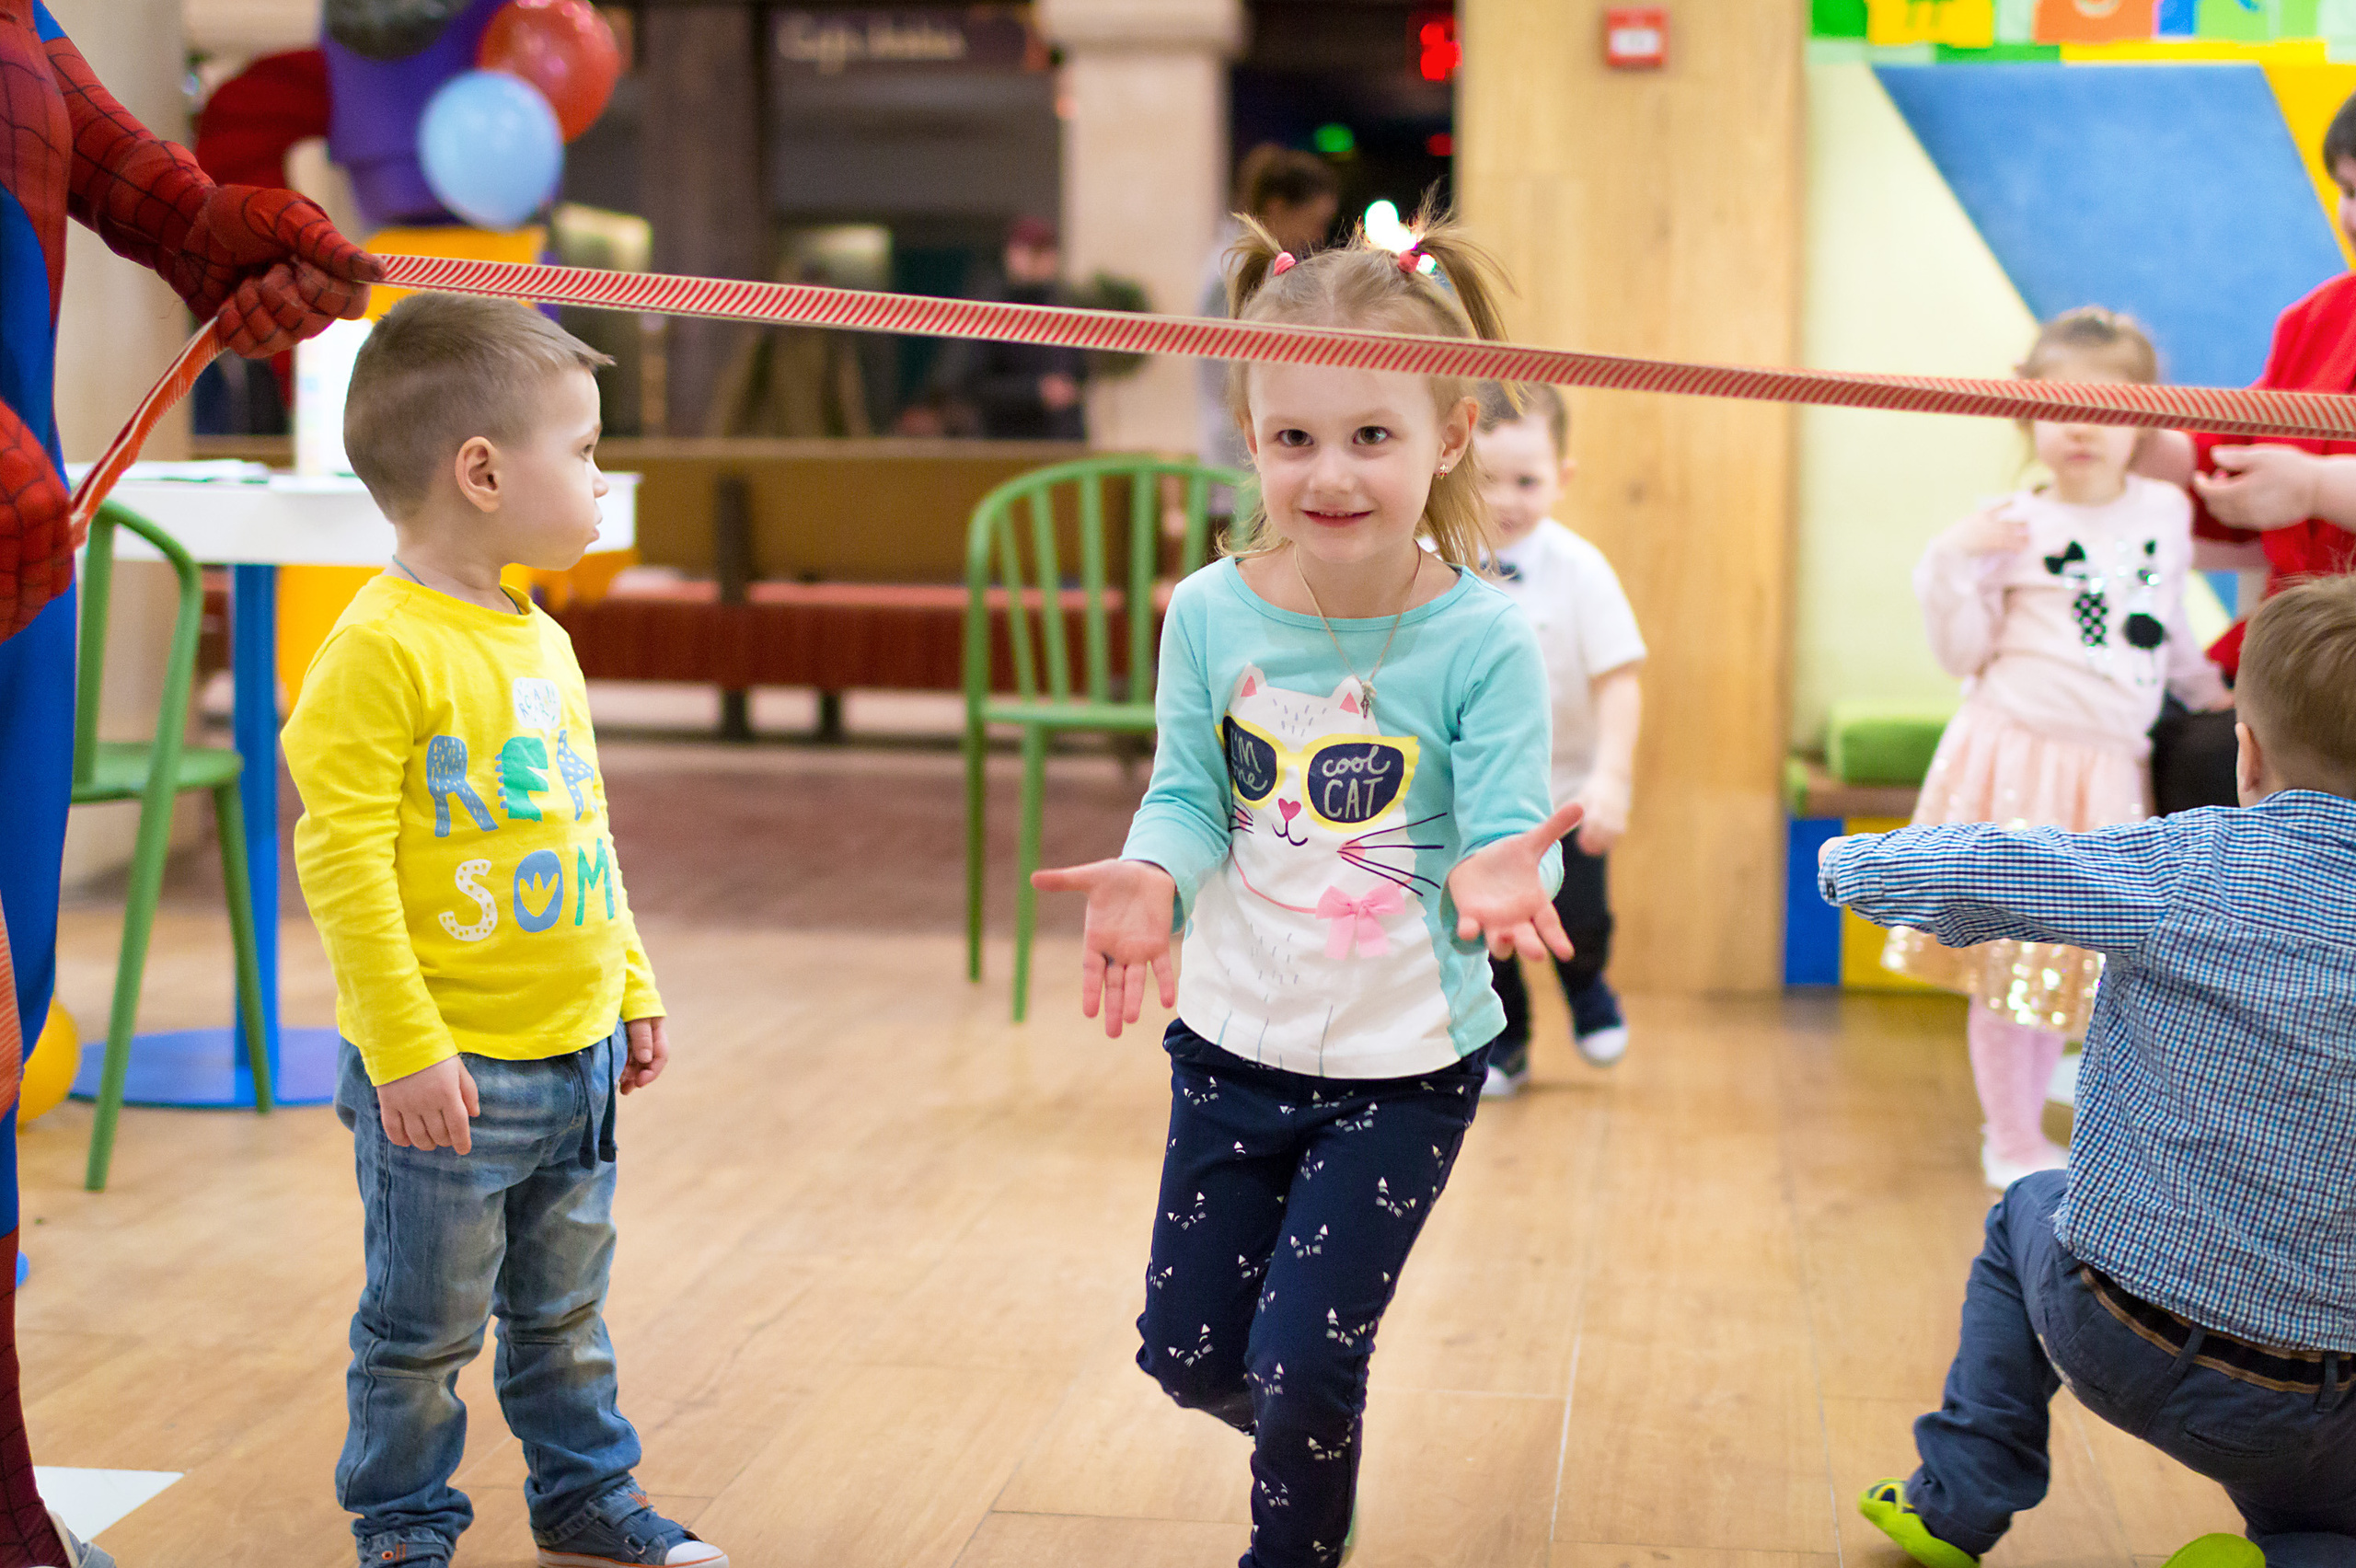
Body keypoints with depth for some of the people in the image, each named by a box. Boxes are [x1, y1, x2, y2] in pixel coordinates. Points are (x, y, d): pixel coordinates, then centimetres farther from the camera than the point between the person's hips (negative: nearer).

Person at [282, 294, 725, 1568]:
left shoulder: (542, 642, 10)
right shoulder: (382, 648, -17)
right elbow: (342, 857, -20)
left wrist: (631, 990, 19)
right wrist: (406, 1048, -21)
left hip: (575, 1056, 8)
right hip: (449, 1075, -7)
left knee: (565, 1312, 21)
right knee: (424, 1329, 8)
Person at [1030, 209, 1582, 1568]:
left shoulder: (1484, 641, -18)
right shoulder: (1212, 614, -9)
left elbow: (1509, 832, -18)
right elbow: (1189, 795, -4)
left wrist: (1498, 873, -41)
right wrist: (1153, 876, -25)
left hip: (1403, 1065, -4)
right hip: (1235, 1040, 4)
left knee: (1304, 1367, 0)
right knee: (1190, 1355, 15)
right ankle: (1314, 1446, 48)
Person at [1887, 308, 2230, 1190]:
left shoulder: (2167, 512, 6)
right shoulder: (2016, 528, -6)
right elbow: (1964, 654, -6)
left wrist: (2206, 689, 19)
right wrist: (1953, 563, -17)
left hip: (2113, 770, 5)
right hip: (2020, 757, -4)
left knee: (2072, 957, 13)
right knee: (2010, 954, 1)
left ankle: (2025, 1130, 28)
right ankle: (2011, 1145, 14)